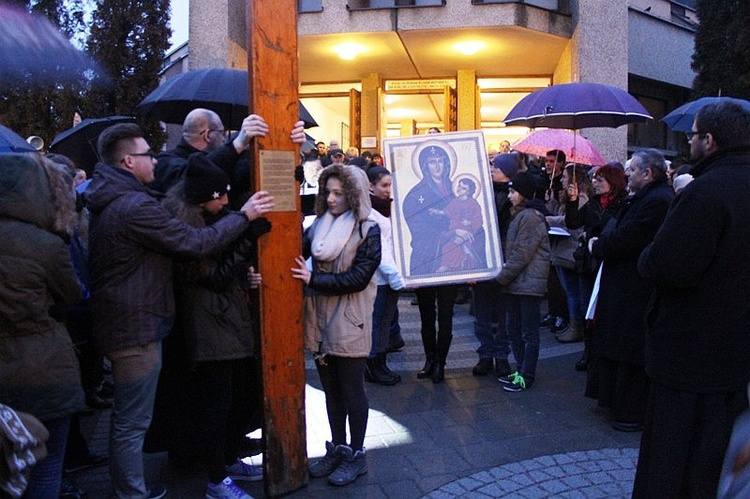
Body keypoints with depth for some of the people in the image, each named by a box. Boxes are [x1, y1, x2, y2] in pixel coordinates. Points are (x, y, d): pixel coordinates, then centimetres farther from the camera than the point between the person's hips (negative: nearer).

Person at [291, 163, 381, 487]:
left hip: (349, 323, -5)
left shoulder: (367, 229, -8)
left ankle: (356, 455, 23)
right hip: (320, 320, 5)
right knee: (331, 389, 16)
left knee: (351, 390, 7)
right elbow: (297, 255, -2)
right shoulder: (319, 225, 7)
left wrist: (313, 280, -19)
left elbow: (359, 277, -16)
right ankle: (338, 448, 32)